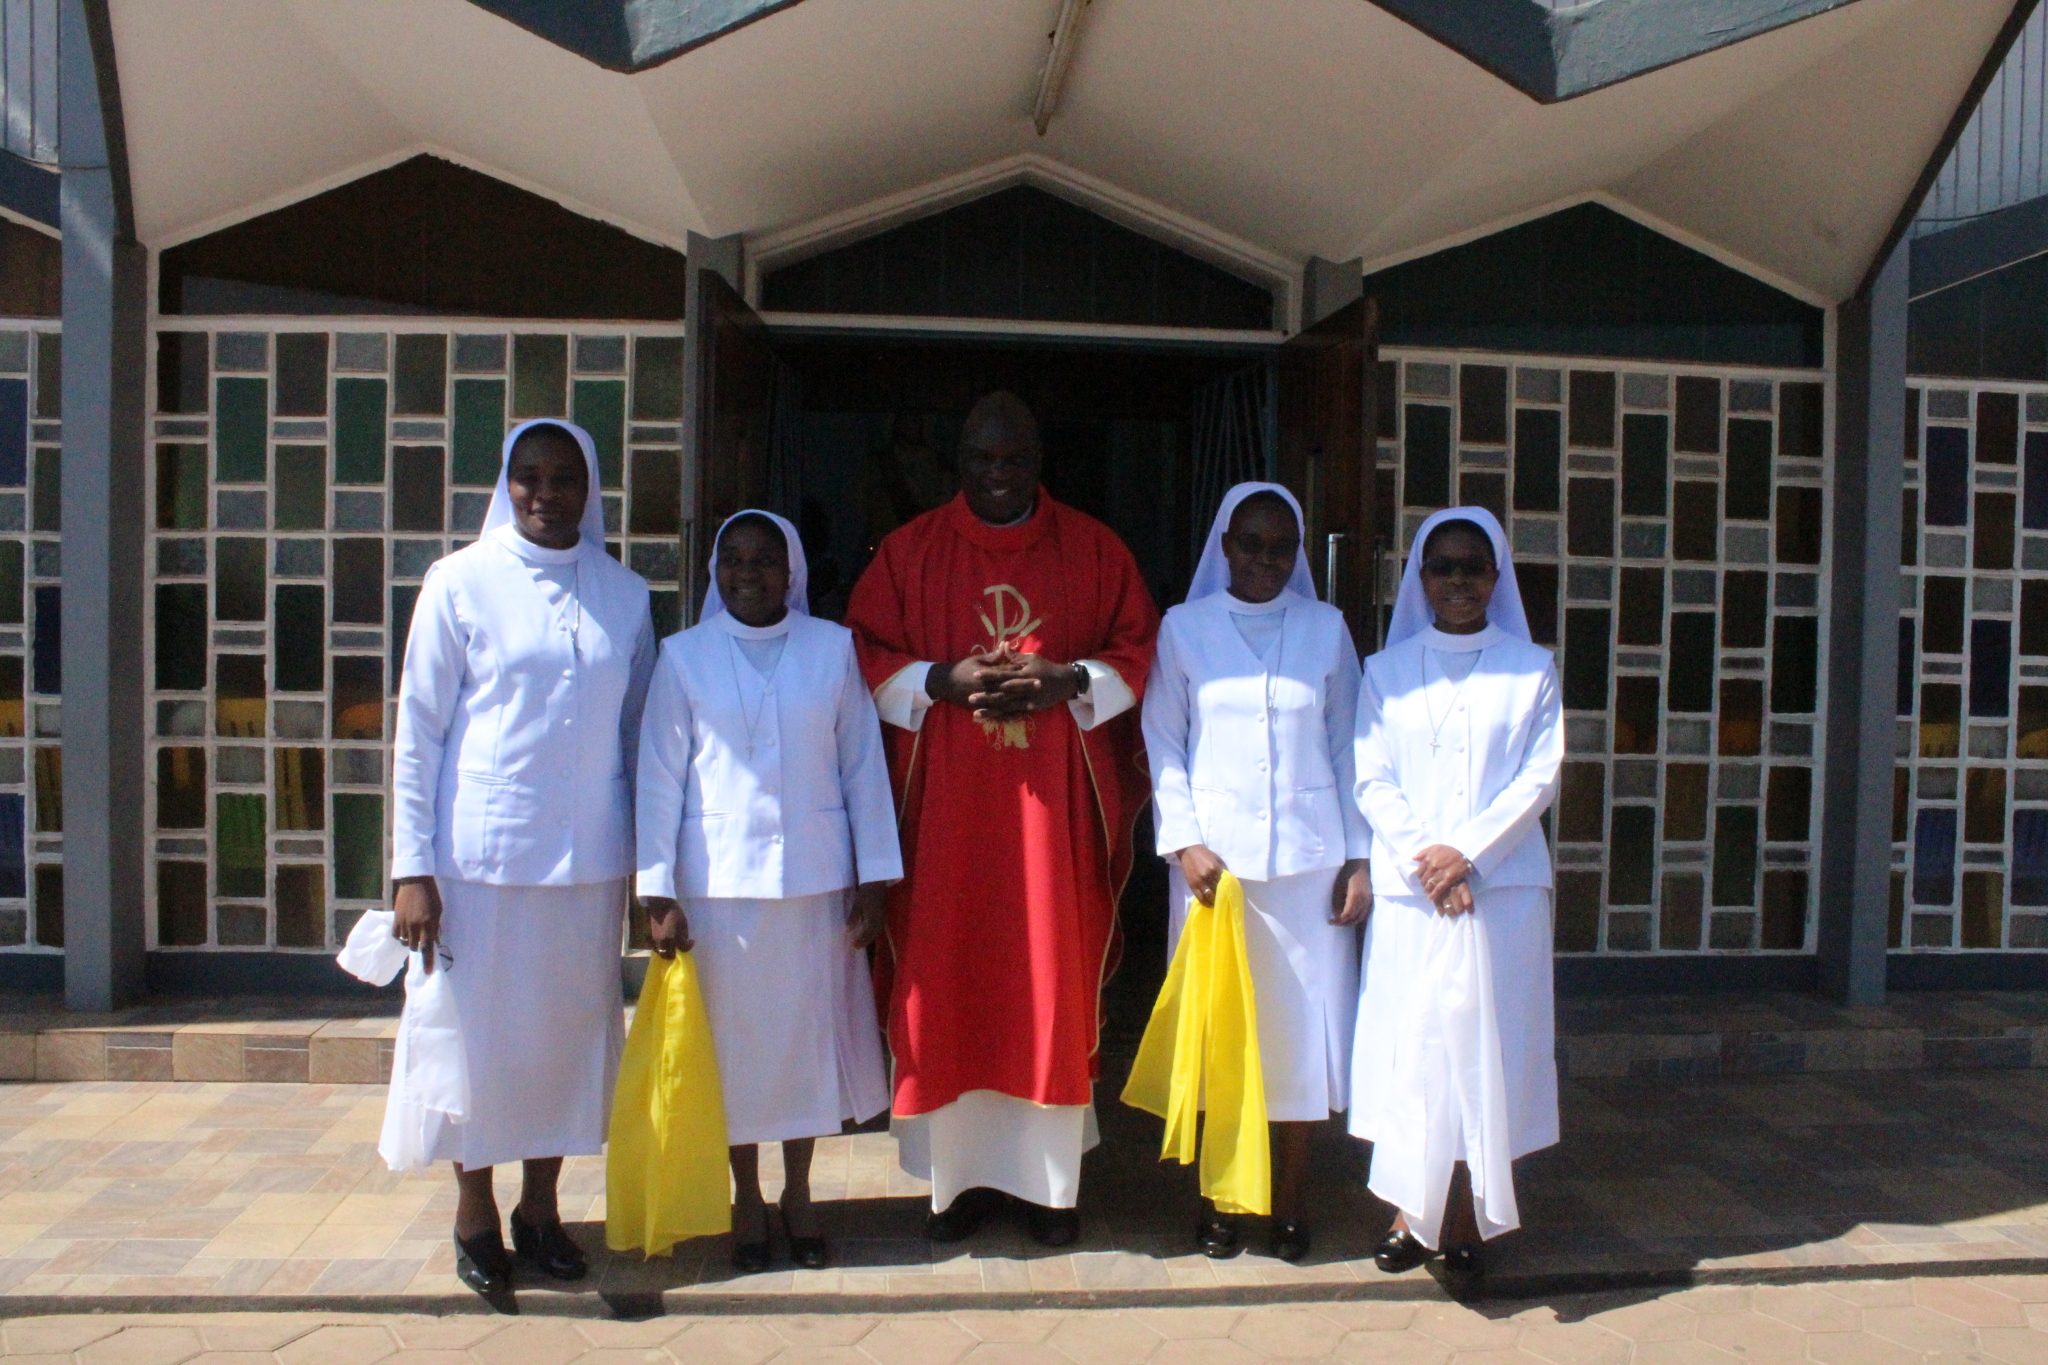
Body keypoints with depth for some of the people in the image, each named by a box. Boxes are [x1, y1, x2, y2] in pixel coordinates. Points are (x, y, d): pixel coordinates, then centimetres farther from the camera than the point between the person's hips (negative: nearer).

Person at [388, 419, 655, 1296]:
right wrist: (411, 868, -7)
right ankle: (475, 1214, 27)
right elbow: (417, 730, -3)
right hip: (482, 854, -2)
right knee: (478, 1032, 8)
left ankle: (540, 1207, 30)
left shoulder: (625, 595, 5)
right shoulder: (461, 582, -3)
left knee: (572, 1028, 11)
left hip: (590, 859, 3)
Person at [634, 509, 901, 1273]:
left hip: (815, 878, 1)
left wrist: (873, 878, 1)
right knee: (734, 1036, 8)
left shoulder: (833, 648, 2)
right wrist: (658, 892, -4)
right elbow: (660, 776, 1)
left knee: (810, 1029, 10)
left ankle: (798, 1194, 28)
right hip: (718, 880, 0)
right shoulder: (684, 656, 1)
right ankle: (746, 1197, 27)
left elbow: (863, 764, 3)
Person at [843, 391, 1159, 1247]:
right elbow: (866, 656, 5)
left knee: (1054, 981, 2)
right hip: (945, 801, 0)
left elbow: (1143, 651, 7)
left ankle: (1051, 1177, 15)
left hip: (1057, 802, 0)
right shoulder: (909, 550, 6)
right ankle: (963, 1171, 15)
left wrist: (1071, 681, -11)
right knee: (949, 980, 1)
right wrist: (942, 681, -13)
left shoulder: (1093, 549, 7)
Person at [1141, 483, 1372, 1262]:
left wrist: (1359, 859, 2)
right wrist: (1184, 841, -8)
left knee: (1303, 1026, 3)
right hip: (1215, 857, -1)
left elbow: (1347, 749, 8)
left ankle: (1289, 1204, 17)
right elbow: (1163, 743, 3)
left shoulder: (1326, 628, 8)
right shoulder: (1184, 627, 5)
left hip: (1309, 859, 1)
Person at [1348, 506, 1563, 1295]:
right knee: (1407, 1045, 1)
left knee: (1485, 1046, 0)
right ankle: (1410, 1214, 10)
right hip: (1409, 890, 1)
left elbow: (1541, 778, 0)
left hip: (1504, 886, 0)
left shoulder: (1531, 669, 8)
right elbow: (1373, 781, 2)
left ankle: (1468, 1223, 7)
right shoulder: (1387, 670, 10)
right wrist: (1424, 857, -12)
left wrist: (1466, 850, -12)